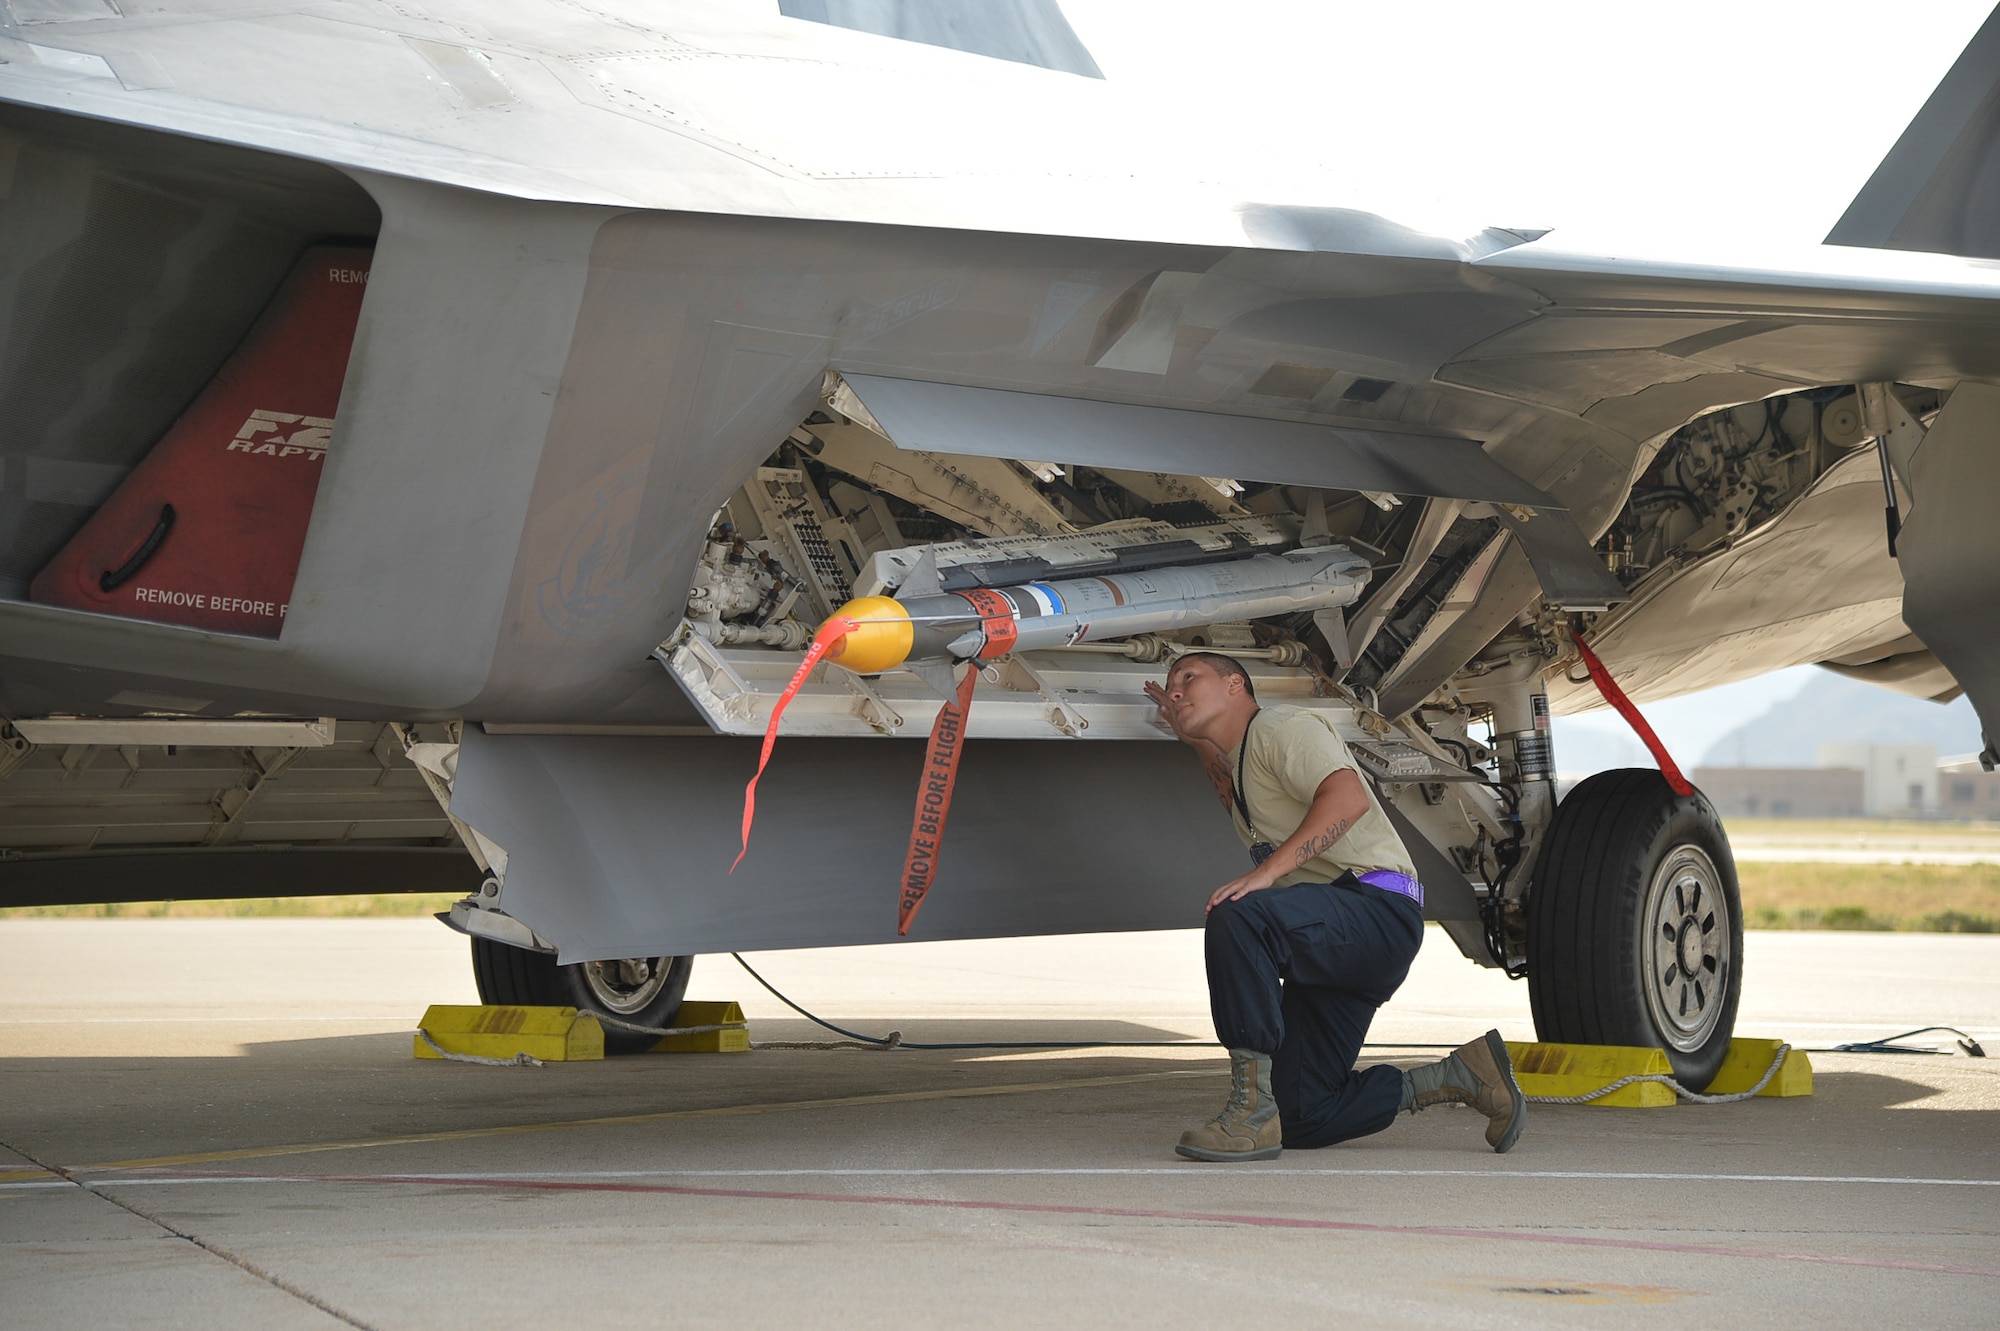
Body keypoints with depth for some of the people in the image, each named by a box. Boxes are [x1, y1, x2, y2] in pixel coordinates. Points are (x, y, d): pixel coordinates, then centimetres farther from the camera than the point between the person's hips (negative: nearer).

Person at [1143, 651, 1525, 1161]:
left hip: (1379, 909, -10)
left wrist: (1267, 871, -30)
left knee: (1237, 917, -37)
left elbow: (1348, 798, -23)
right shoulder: (1241, 757, 26)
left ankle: (1253, 1109, -36)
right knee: (1302, 1120, 2)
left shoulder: (1281, 727, -3)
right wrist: (1196, 738, 38)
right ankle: (1458, 1076, 14)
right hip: (1335, 940, 10)